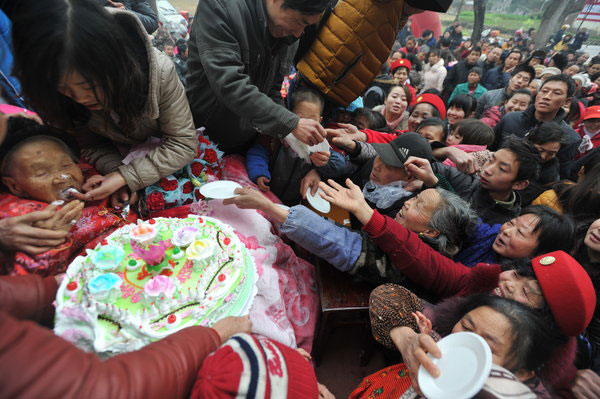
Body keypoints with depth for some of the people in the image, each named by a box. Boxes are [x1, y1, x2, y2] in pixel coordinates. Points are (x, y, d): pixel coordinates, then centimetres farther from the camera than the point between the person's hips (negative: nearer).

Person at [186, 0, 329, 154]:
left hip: (250, 137, 5)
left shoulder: (286, 37, -1)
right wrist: (291, 124, -32)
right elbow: (229, 83, -30)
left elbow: (273, 88, 5)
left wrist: (284, 132, -10)